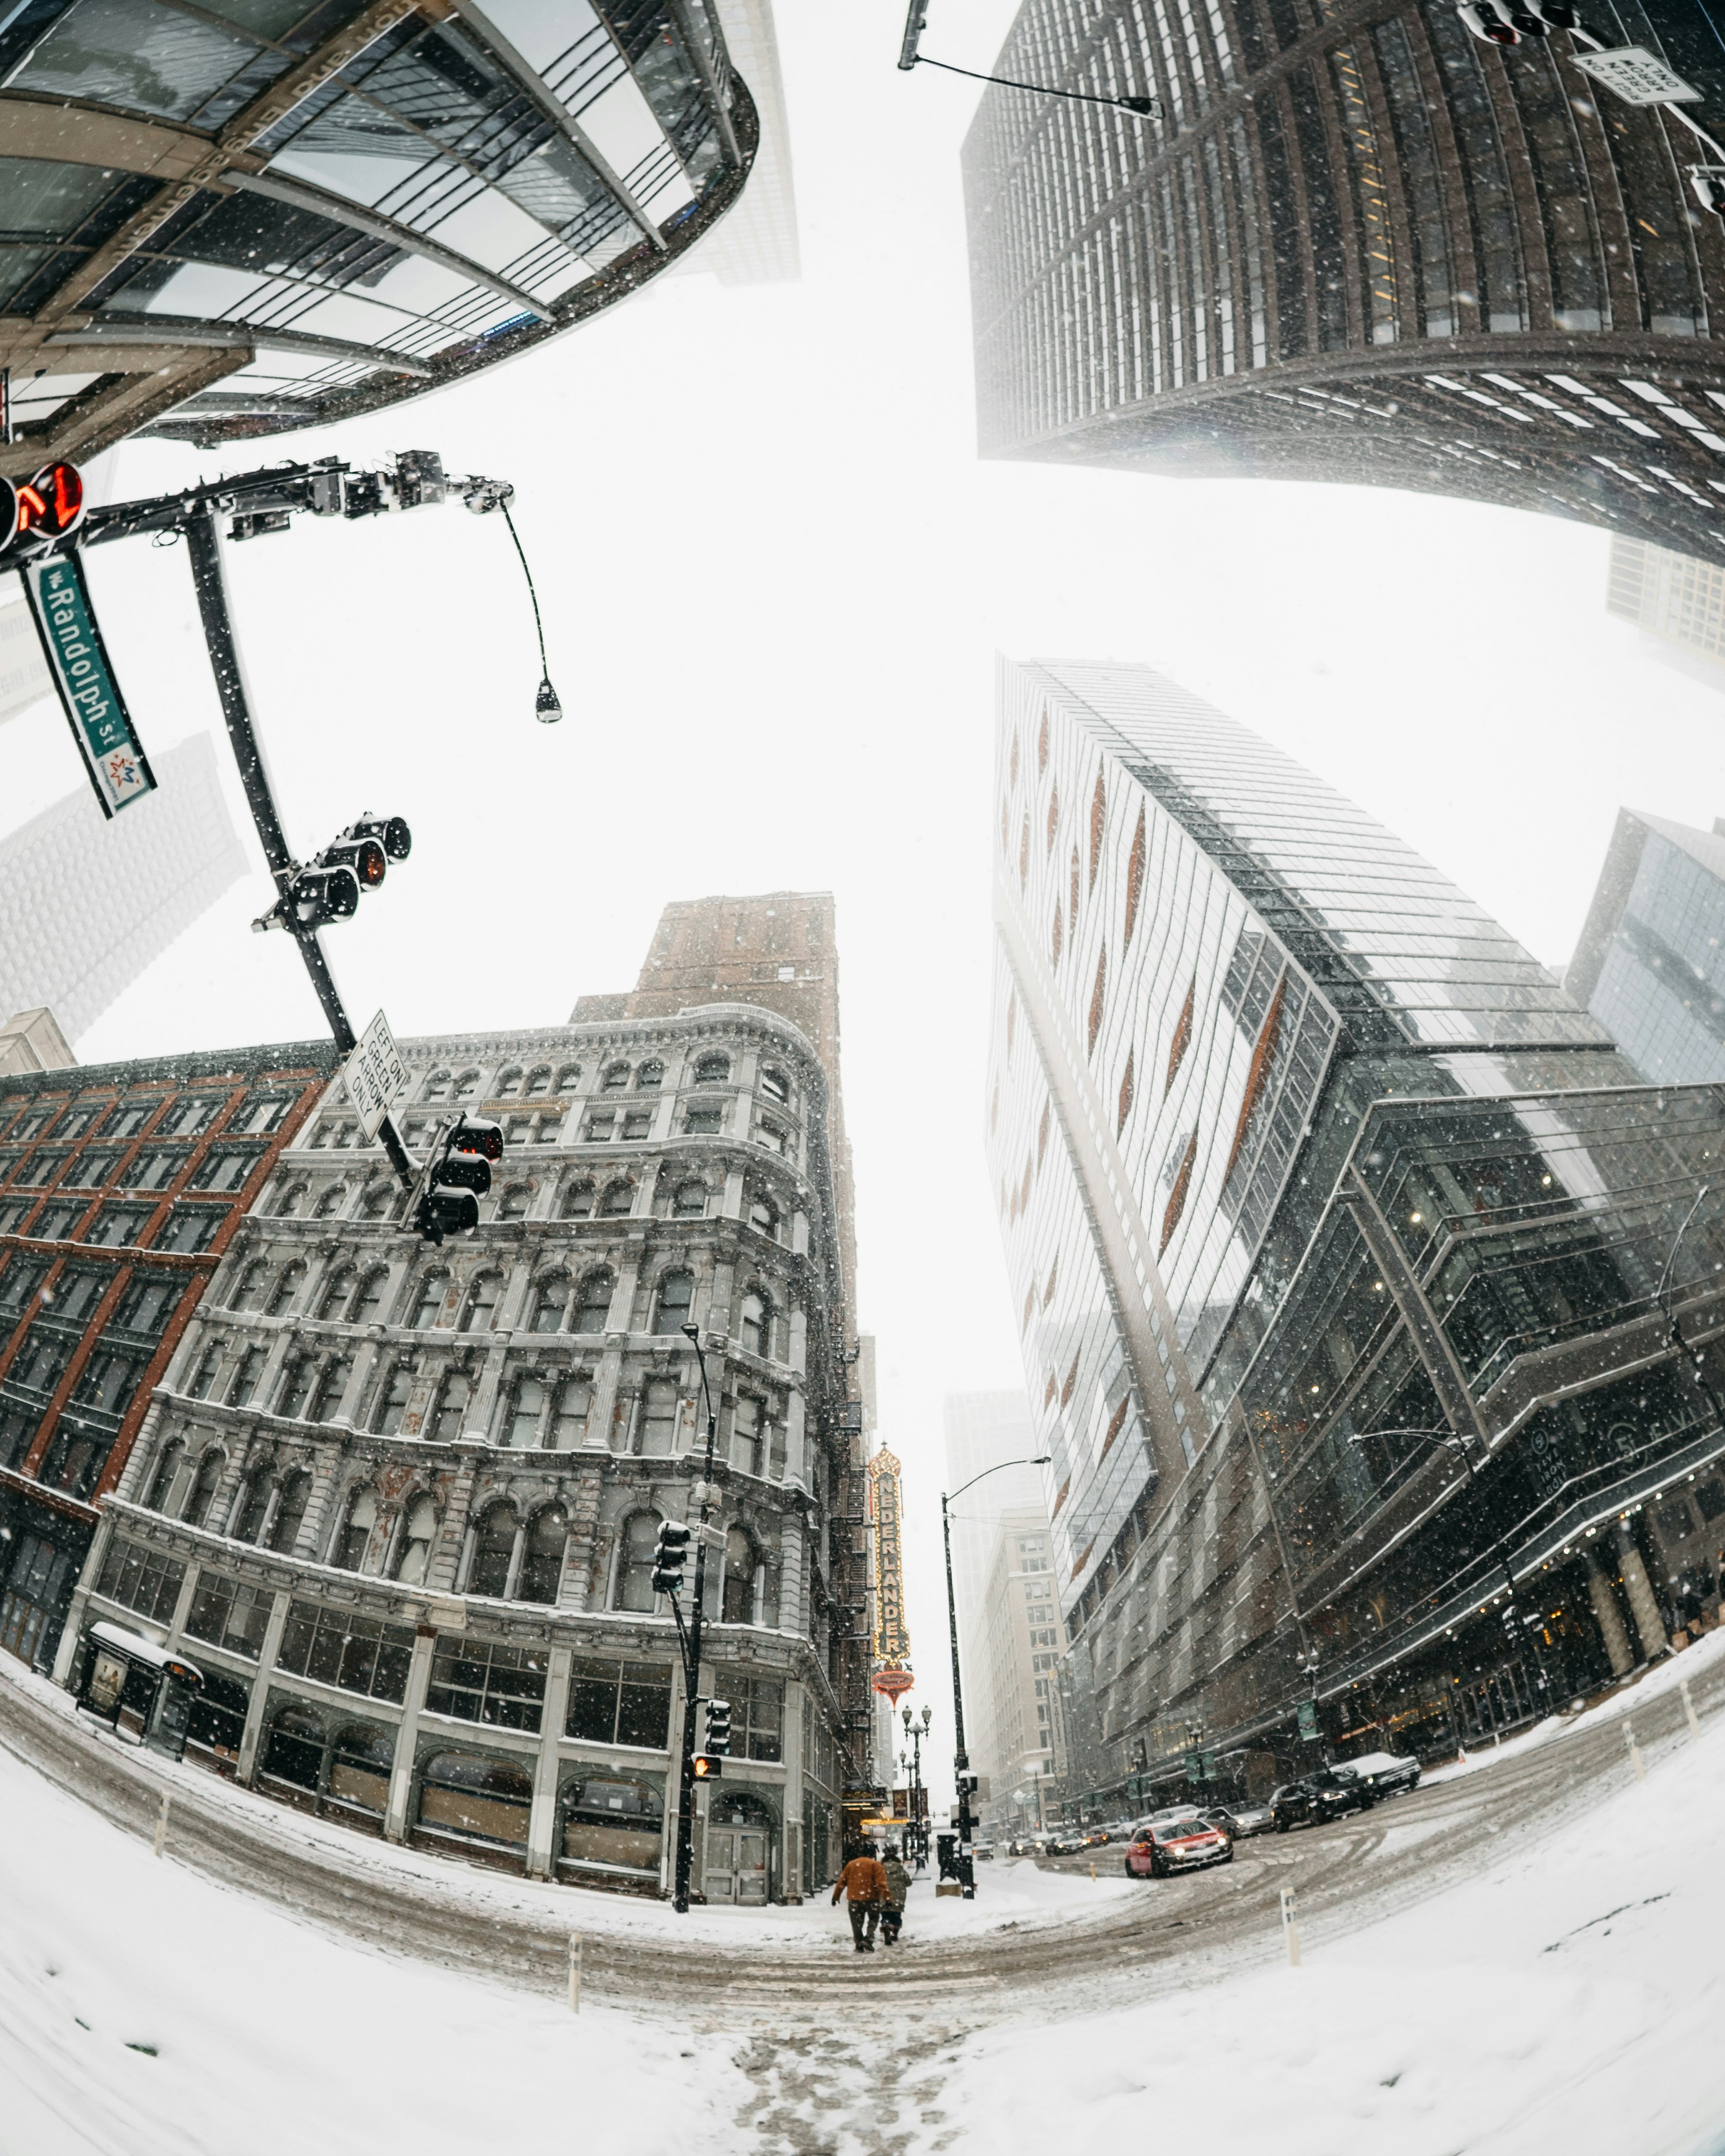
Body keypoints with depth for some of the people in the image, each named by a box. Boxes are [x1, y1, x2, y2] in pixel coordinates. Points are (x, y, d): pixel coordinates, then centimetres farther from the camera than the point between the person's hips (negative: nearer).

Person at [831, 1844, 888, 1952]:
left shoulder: (851, 1864, 11)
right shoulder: (875, 1864, -3)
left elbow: (842, 1882, 12)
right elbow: (881, 1883, -12)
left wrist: (835, 1896, 19)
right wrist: (887, 1898, -13)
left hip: (854, 1898, 3)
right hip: (871, 1897, -3)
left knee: (857, 1923, 16)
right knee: (874, 1918, 17)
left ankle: (859, 1945, 12)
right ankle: (869, 1938, -1)